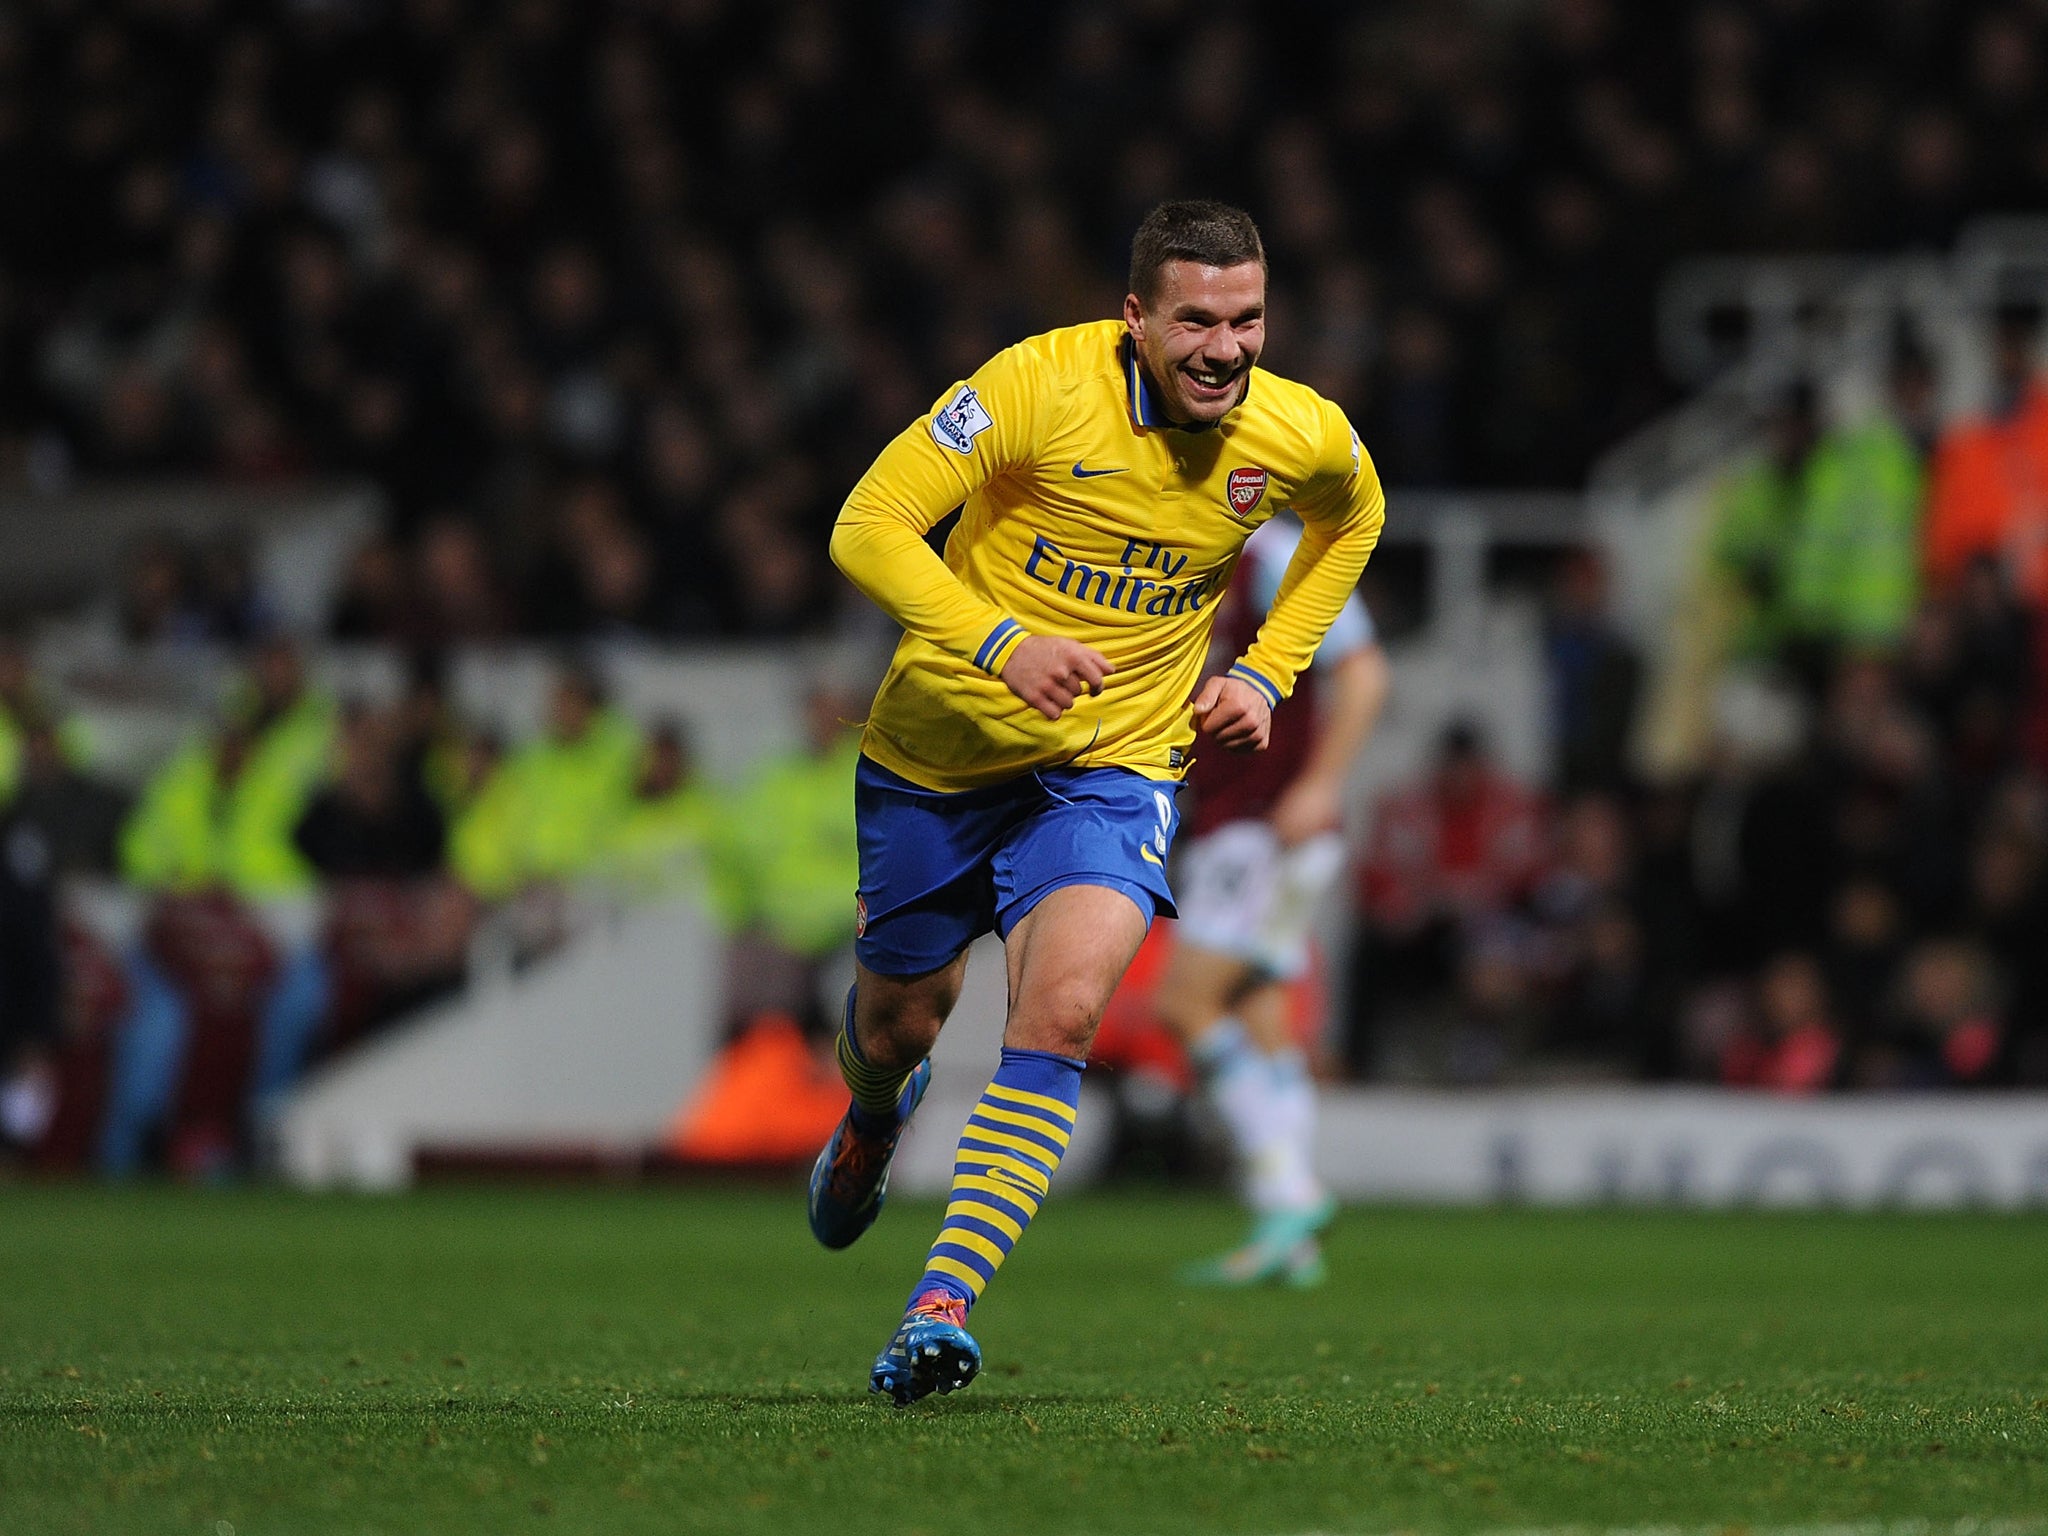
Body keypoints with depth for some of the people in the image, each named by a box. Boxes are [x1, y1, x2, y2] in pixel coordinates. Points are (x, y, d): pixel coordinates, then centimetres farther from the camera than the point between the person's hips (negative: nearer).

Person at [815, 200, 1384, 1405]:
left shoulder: (1302, 437, -10)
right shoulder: (1039, 386, -22)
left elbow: (1354, 521, 16)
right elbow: (868, 526, -21)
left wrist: (1267, 672, 5)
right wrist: (1002, 641, -33)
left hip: (1116, 764, 1)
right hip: (943, 749, 0)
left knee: (1063, 1010, -24)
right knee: (897, 1023, 16)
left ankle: (943, 1304, -25)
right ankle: (874, 1120, 55)